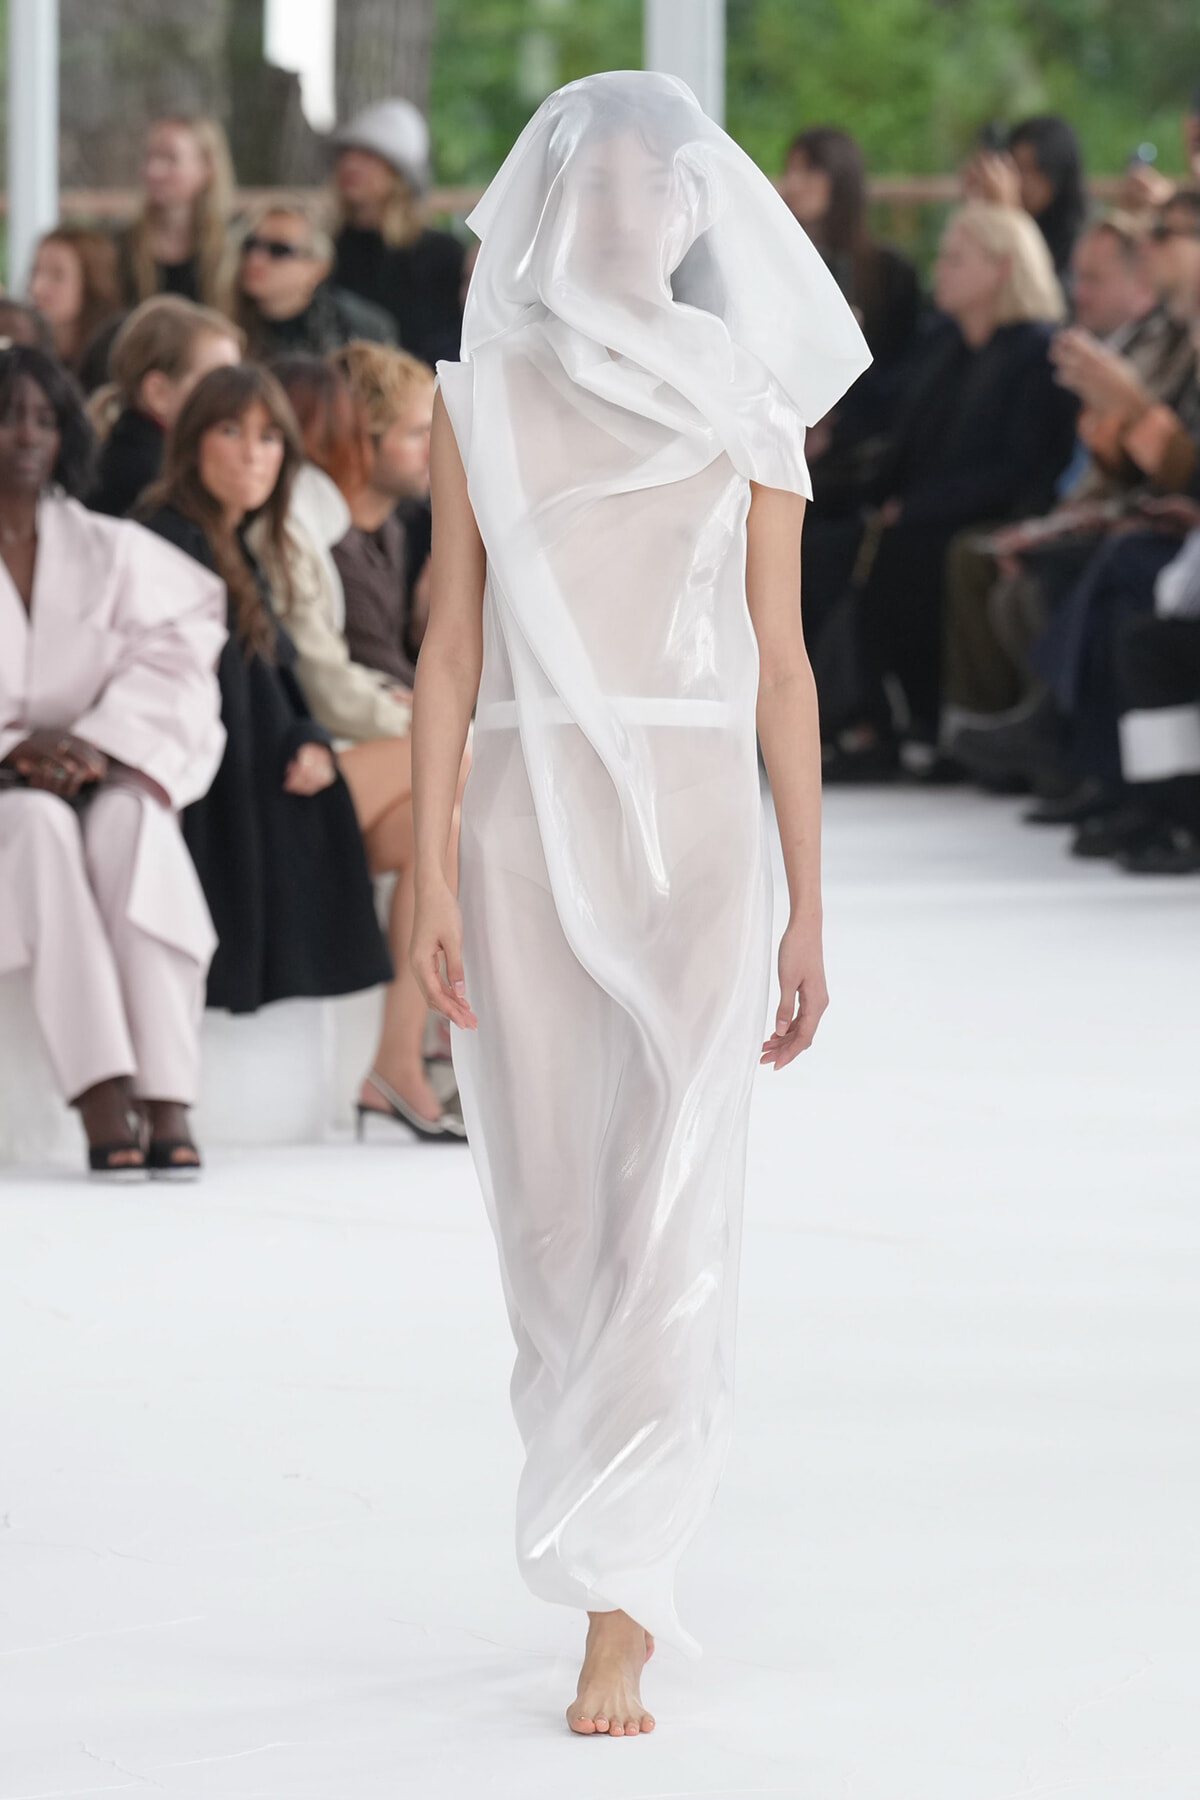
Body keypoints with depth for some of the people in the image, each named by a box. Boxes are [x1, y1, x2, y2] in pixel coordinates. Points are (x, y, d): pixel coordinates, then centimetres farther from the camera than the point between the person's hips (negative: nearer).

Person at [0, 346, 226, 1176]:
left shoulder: (112, 551, 14)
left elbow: (173, 658, 0)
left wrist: (94, 747, -18)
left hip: (102, 780, 2)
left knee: (128, 818, -34)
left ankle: (169, 1100, -45)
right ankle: (102, 1096, -49)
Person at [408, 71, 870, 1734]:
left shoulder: (750, 403, 5)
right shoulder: (485, 398, 7)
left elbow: (781, 663, 5)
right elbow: (450, 647, 4)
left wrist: (807, 907, 3)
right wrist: (430, 880, -5)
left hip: (698, 829, -2)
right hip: (529, 829, 2)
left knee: (675, 1218, -13)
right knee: (554, 1220, 7)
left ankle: (615, 1621, -16)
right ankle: (629, 1557, 28)